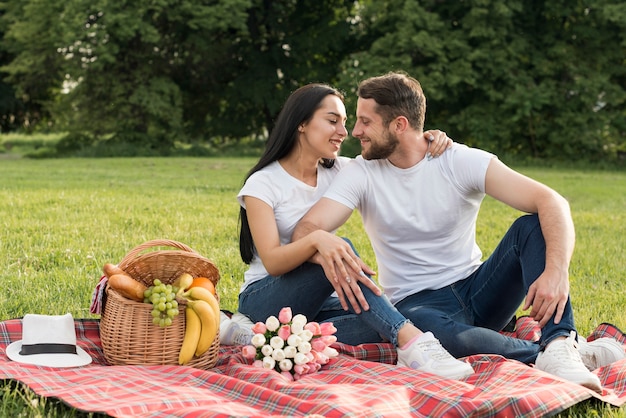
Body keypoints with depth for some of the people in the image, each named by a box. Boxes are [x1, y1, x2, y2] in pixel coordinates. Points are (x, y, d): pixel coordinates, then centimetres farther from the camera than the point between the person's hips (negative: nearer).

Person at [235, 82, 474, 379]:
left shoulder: (339, 171, 6)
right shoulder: (262, 184, -10)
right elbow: (272, 261, -22)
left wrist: (425, 141, -11)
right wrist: (317, 239, -42)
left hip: (319, 300, 6)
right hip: (263, 299, -5)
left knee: (381, 327, -27)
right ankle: (411, 341, -44)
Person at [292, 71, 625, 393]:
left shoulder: (462, 162, -9)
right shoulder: (361, 174, -5)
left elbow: (552, 202, -18)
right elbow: (304, 231, -17)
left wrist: (557, 271, -37)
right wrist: (323, 245, -43)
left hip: (476, 290, 2)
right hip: (417, 304, -1)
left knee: (532, 225, -22)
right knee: (438, 333, -38)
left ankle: (558, 346, -34)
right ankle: (560, 351, -26)